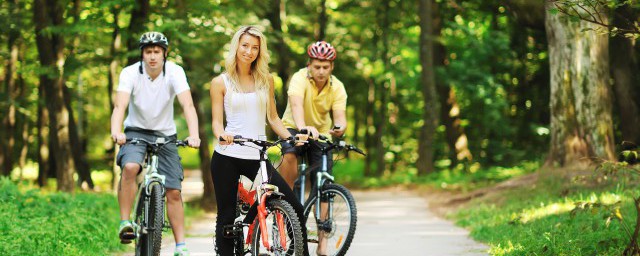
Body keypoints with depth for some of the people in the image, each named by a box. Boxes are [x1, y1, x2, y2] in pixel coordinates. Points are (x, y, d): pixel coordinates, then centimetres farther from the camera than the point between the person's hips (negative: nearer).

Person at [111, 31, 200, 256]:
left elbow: (187, 105, -27)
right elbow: (120, 105, -29)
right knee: (130, 167, -33)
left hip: (165, 134, 1)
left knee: (174, 192, -3)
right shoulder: (130, 73, -16)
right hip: (136, 131, -1)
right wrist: (116, 132, -49)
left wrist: (193, 134, -44)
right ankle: (125, 223, -22)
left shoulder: (175, 72, -16)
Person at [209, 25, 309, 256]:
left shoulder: (265, 80, 11)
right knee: (226, 218, 3)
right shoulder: (221, 83, 3)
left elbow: (272, 117, 14)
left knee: (294, 208, -8)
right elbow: (217, 120, -2)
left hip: (257, 157, 2)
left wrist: (291, 138, -1)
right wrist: (221, 134, -24)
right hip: (227, 157, -2)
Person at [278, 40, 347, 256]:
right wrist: (303, 127, -60)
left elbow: (340, 116, -22)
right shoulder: (300, 78, -23)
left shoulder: (337, 87, -13)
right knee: (290, 155, -37)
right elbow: (296, 104, -40)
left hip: (322, 134, 2)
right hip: (295, 128, -2)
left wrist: (339, 127, -48)